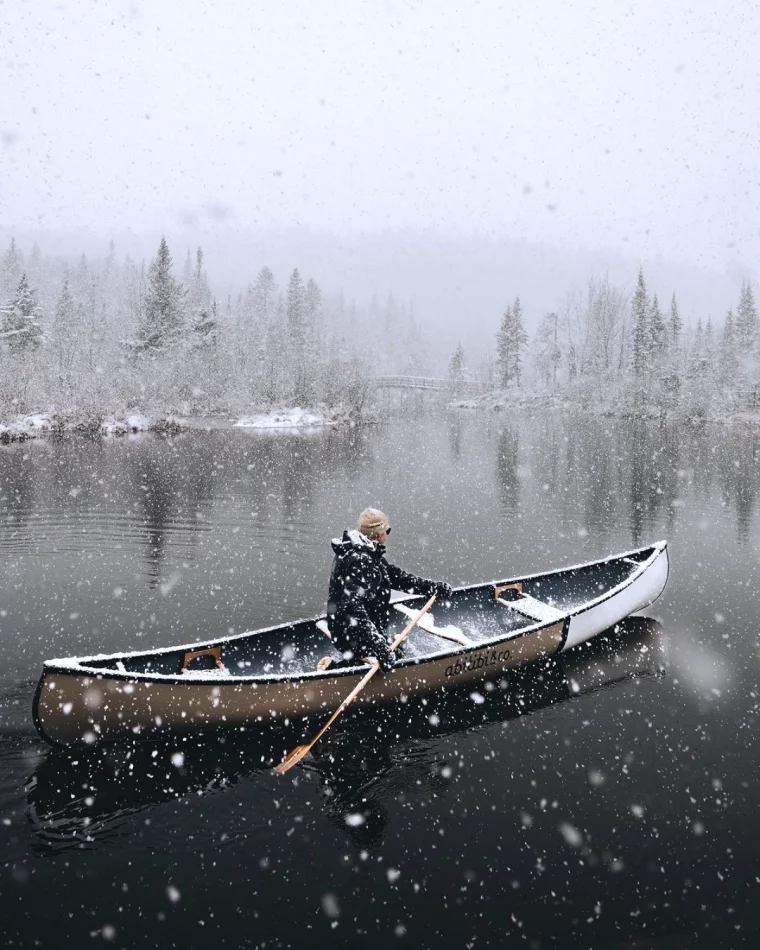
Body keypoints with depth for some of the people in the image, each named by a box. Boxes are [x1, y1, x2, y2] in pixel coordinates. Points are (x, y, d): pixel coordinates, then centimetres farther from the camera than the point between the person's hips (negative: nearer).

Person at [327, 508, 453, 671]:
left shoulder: (368, 553, 8)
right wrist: (379, 647, -38)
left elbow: (395, 576, 16)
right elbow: (352, 606, -33)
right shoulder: (359, 562, -24)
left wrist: (434, 587, 13)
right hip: (353, 638, -10)